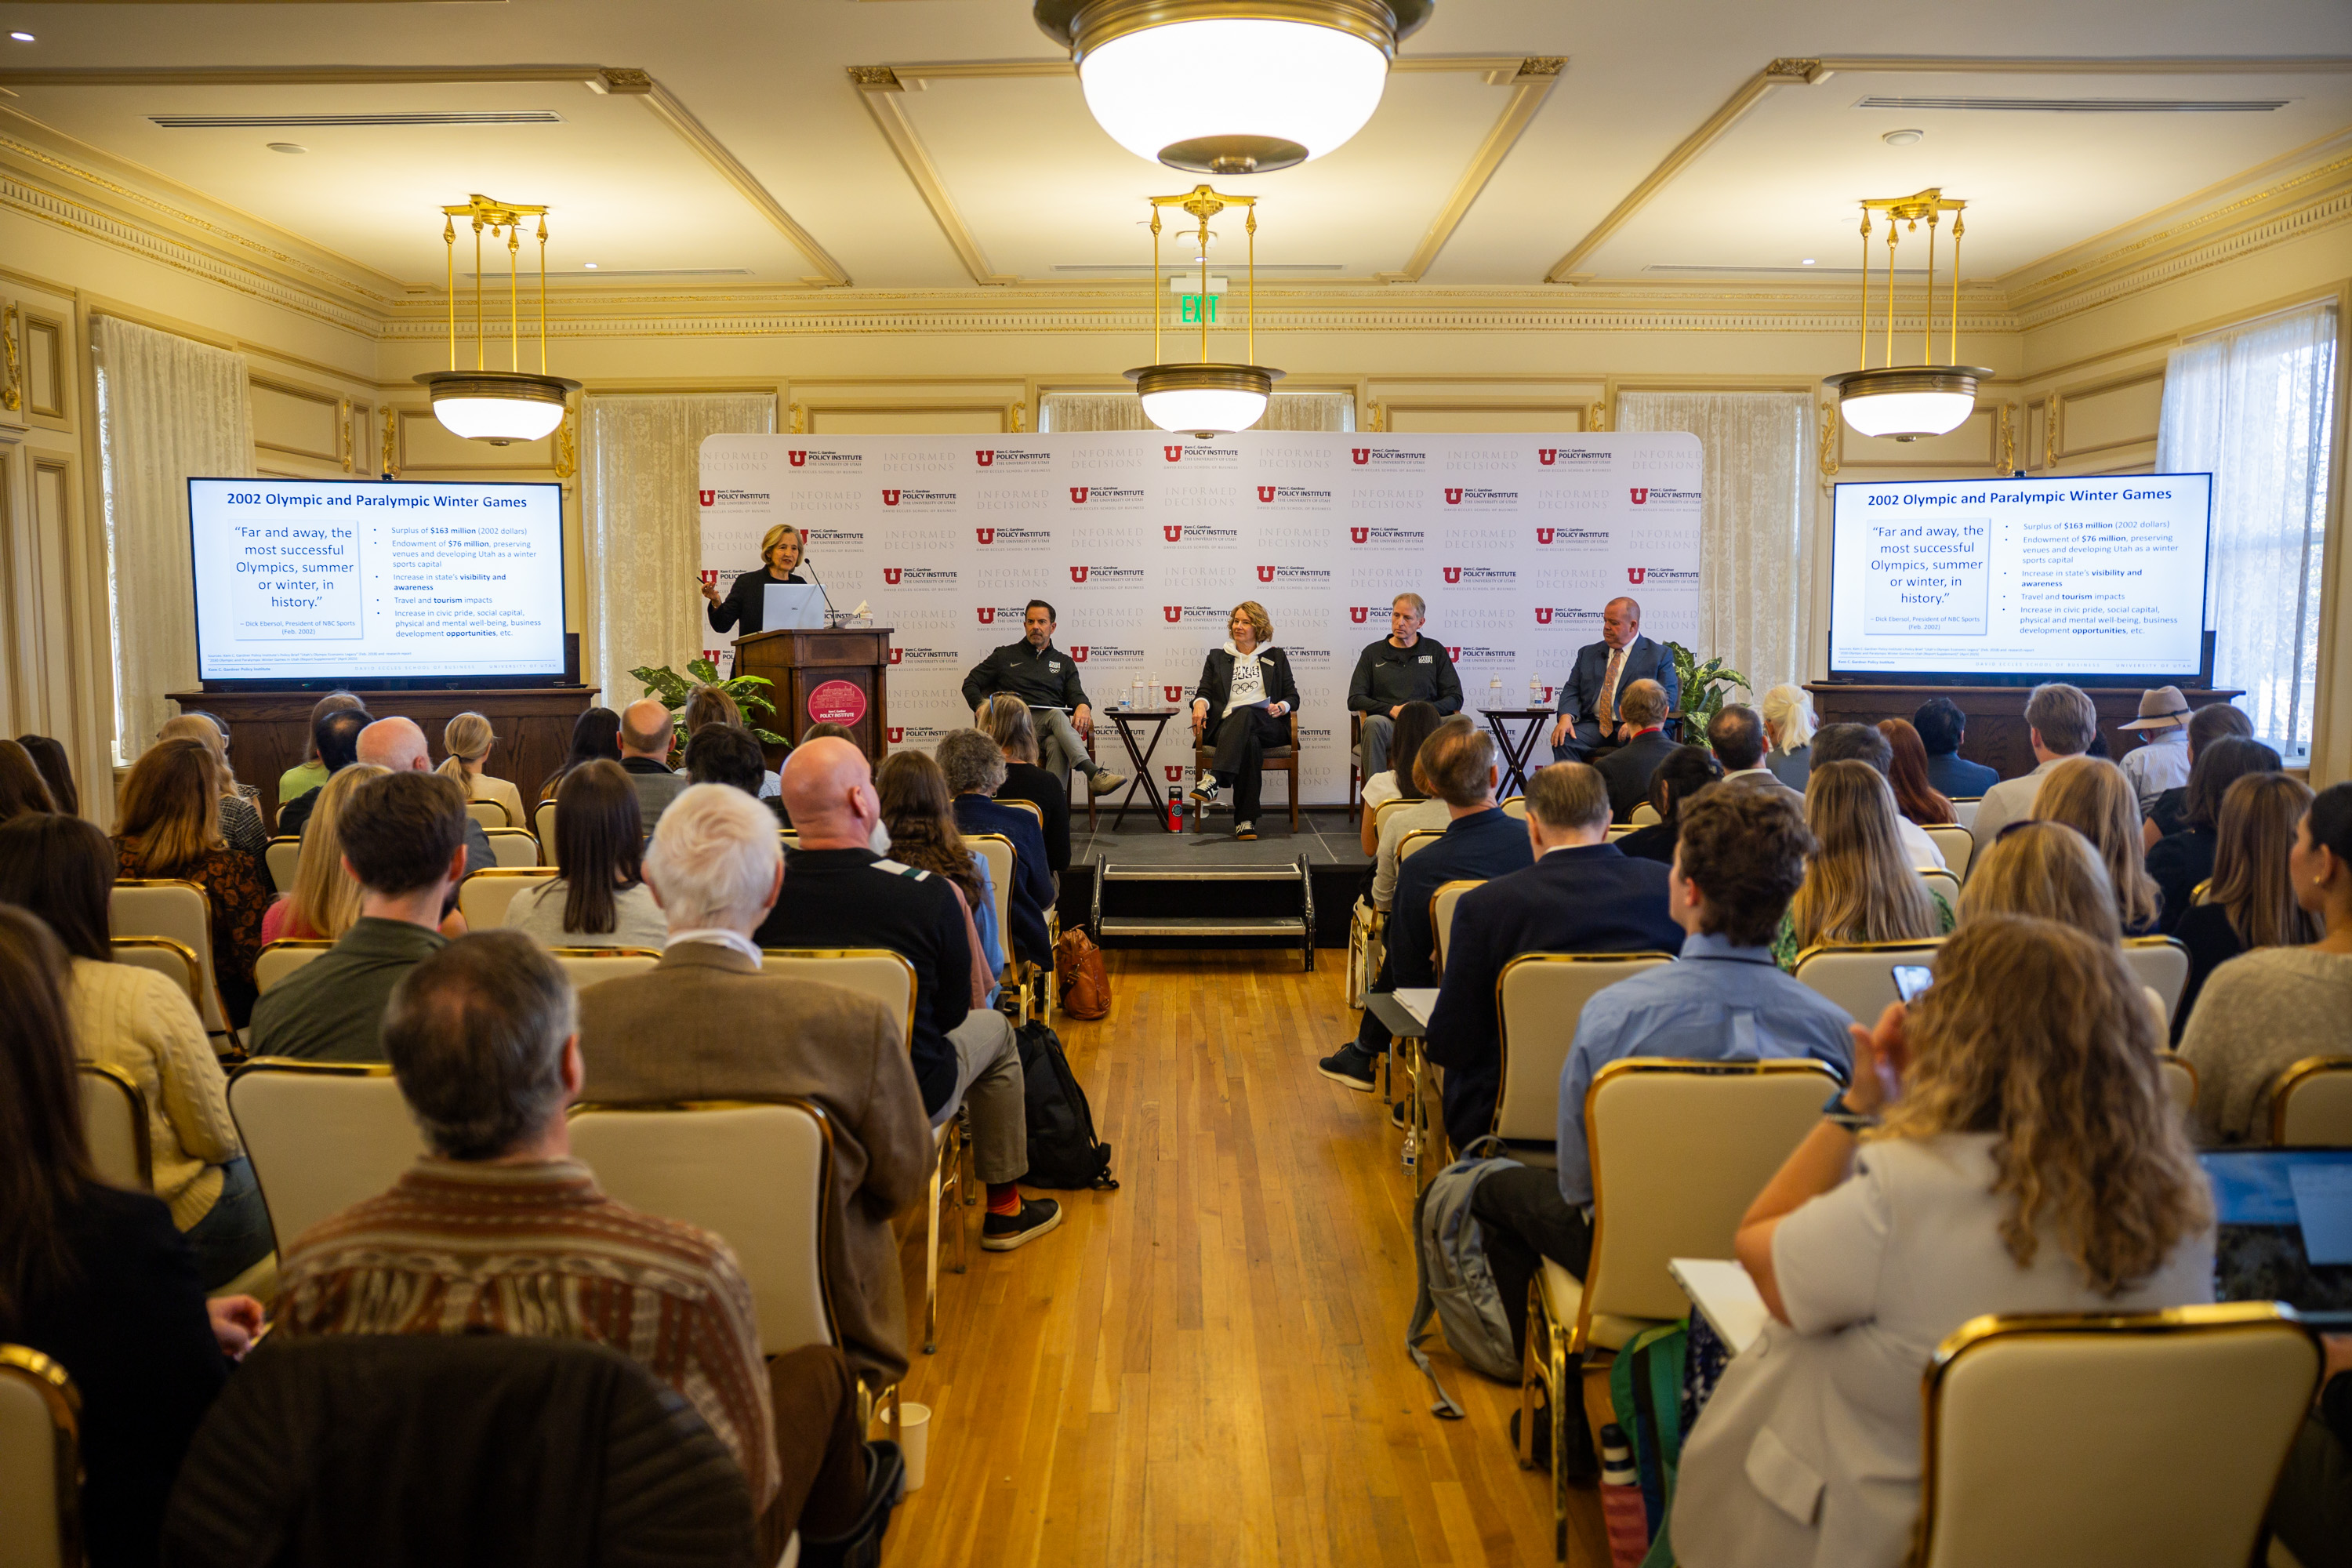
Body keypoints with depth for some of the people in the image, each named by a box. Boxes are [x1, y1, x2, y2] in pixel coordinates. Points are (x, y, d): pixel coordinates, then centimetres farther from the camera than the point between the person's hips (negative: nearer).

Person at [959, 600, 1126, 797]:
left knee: (1057, 744, -38)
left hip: (1051, 730, 2)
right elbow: (970, 683, 19)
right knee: (1056, 715, -36)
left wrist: (1083, 706, -14)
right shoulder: (1005, 656, 21)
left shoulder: (1064, 662, 26)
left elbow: (1075, 693, 13)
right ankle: (1094, 774, -56)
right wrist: (980, 706, -3)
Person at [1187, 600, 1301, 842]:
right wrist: (1200, 703, -12)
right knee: (1249, 742, -38)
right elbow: (1205, 691, 14)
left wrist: (1282, 707, -9)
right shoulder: (1217, 657, 26)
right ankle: (1246, 820, -46)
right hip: (1226, 727, 1)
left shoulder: (1276, 657, 23)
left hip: (1268, 726, -1)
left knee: (1245, 713, -38)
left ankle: (1213, 781, -54)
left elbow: (1292, 696, 16)